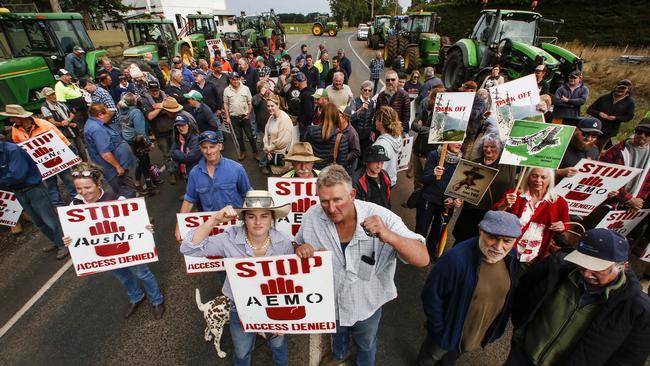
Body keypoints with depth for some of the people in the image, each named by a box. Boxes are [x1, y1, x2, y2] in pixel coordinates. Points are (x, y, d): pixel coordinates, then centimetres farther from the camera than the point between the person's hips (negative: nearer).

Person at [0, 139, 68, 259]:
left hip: (33, 189, -8)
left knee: (50, 219, -2)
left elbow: (17, 175, -23)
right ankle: (56, 242, 29)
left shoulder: (12, 150, -18)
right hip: (19, 193, 8)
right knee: (38, 222, 16)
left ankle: (64, 244, 8)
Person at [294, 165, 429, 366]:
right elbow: (300, 245, -4)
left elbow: (422, 259, -35)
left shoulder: (382, 218, -32)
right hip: (330, 301, 2)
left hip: (367, 304, -2)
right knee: (337, 333, 36)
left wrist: (388, 236, -54)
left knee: (366, 344, 31)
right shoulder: (312, 216, -24)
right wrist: (302, 250, -29)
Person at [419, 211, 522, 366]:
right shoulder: (457, 258, -37)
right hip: (450, 330, -5)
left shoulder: (510, 259, -15)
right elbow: (431, 295, -28)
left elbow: (507, 296, 2)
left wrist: (494, 328, 7)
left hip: (481, 333, 5)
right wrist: (440, 331, -19)